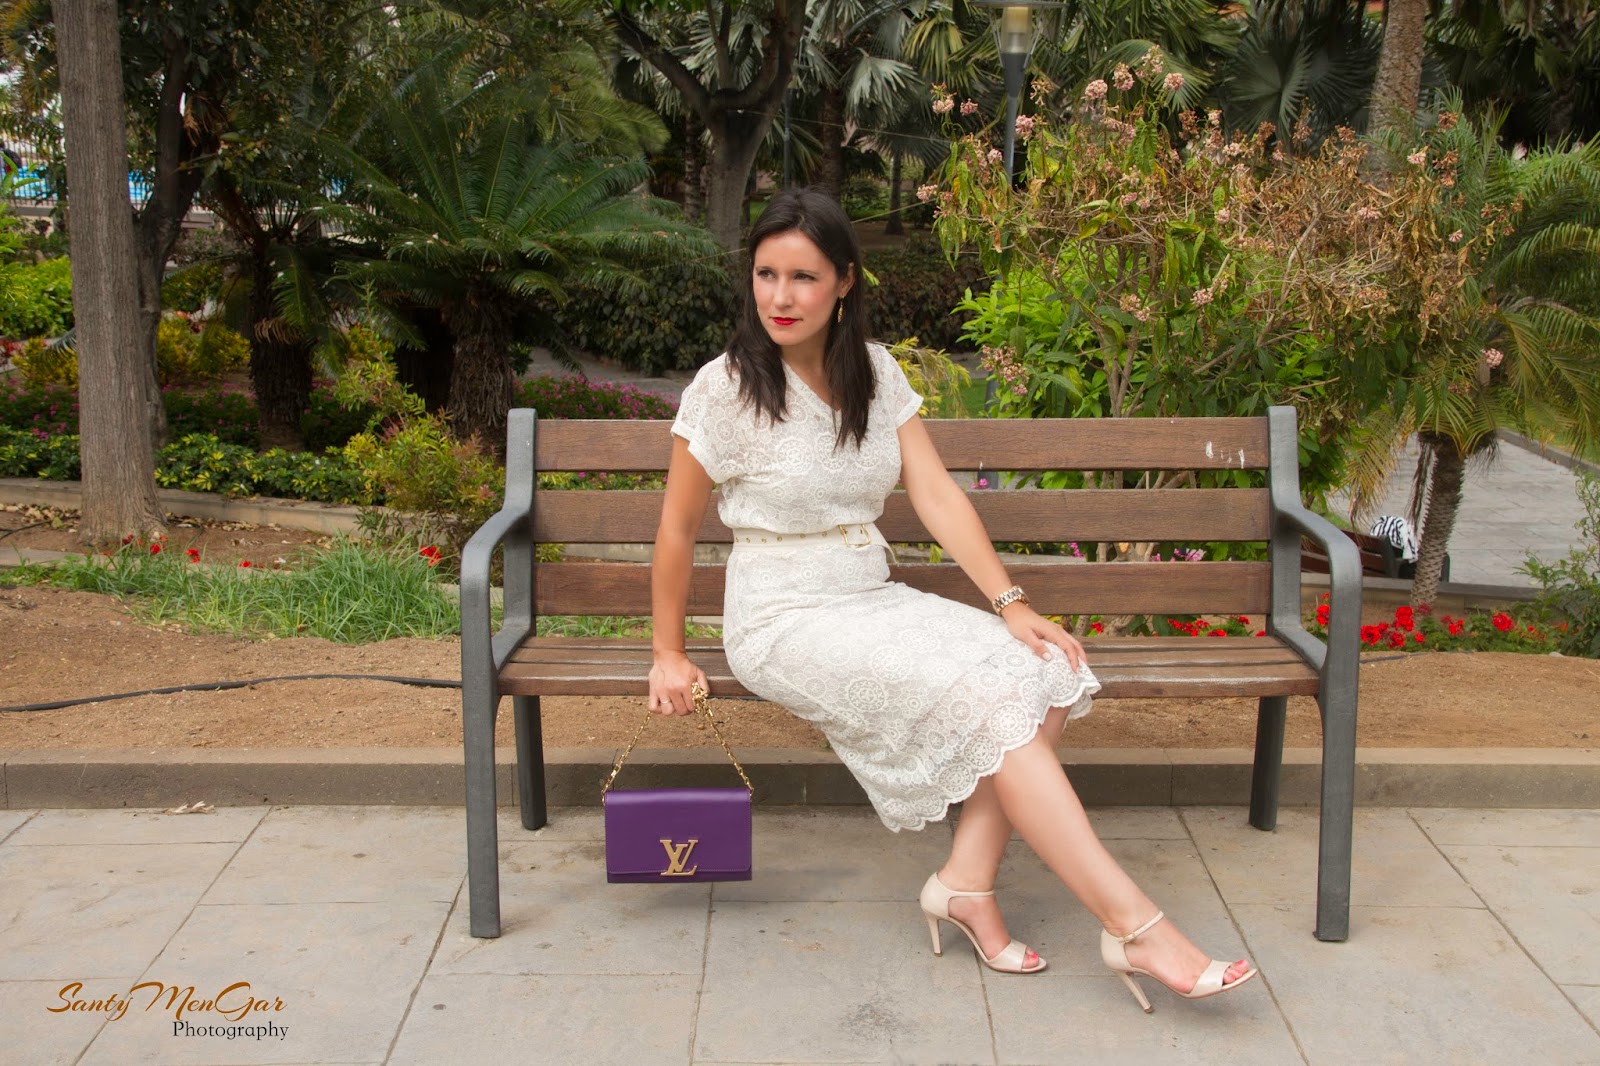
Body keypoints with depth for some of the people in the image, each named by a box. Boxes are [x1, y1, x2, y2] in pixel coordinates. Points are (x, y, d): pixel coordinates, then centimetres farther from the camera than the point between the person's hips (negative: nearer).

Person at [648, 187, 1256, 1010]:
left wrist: (1012, 603, -11)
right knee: (989, 698, -26)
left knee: (1049, 672, -18)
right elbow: (677, 525, -3)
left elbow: (936, 492, -1)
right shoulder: (725, 388, -10)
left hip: (874, 601, 6)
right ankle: (1132, 925, -23)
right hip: (784, 623, -6)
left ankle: (967, 882, -13)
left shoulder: (875, 372, 5)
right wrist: (669, 654, 0)